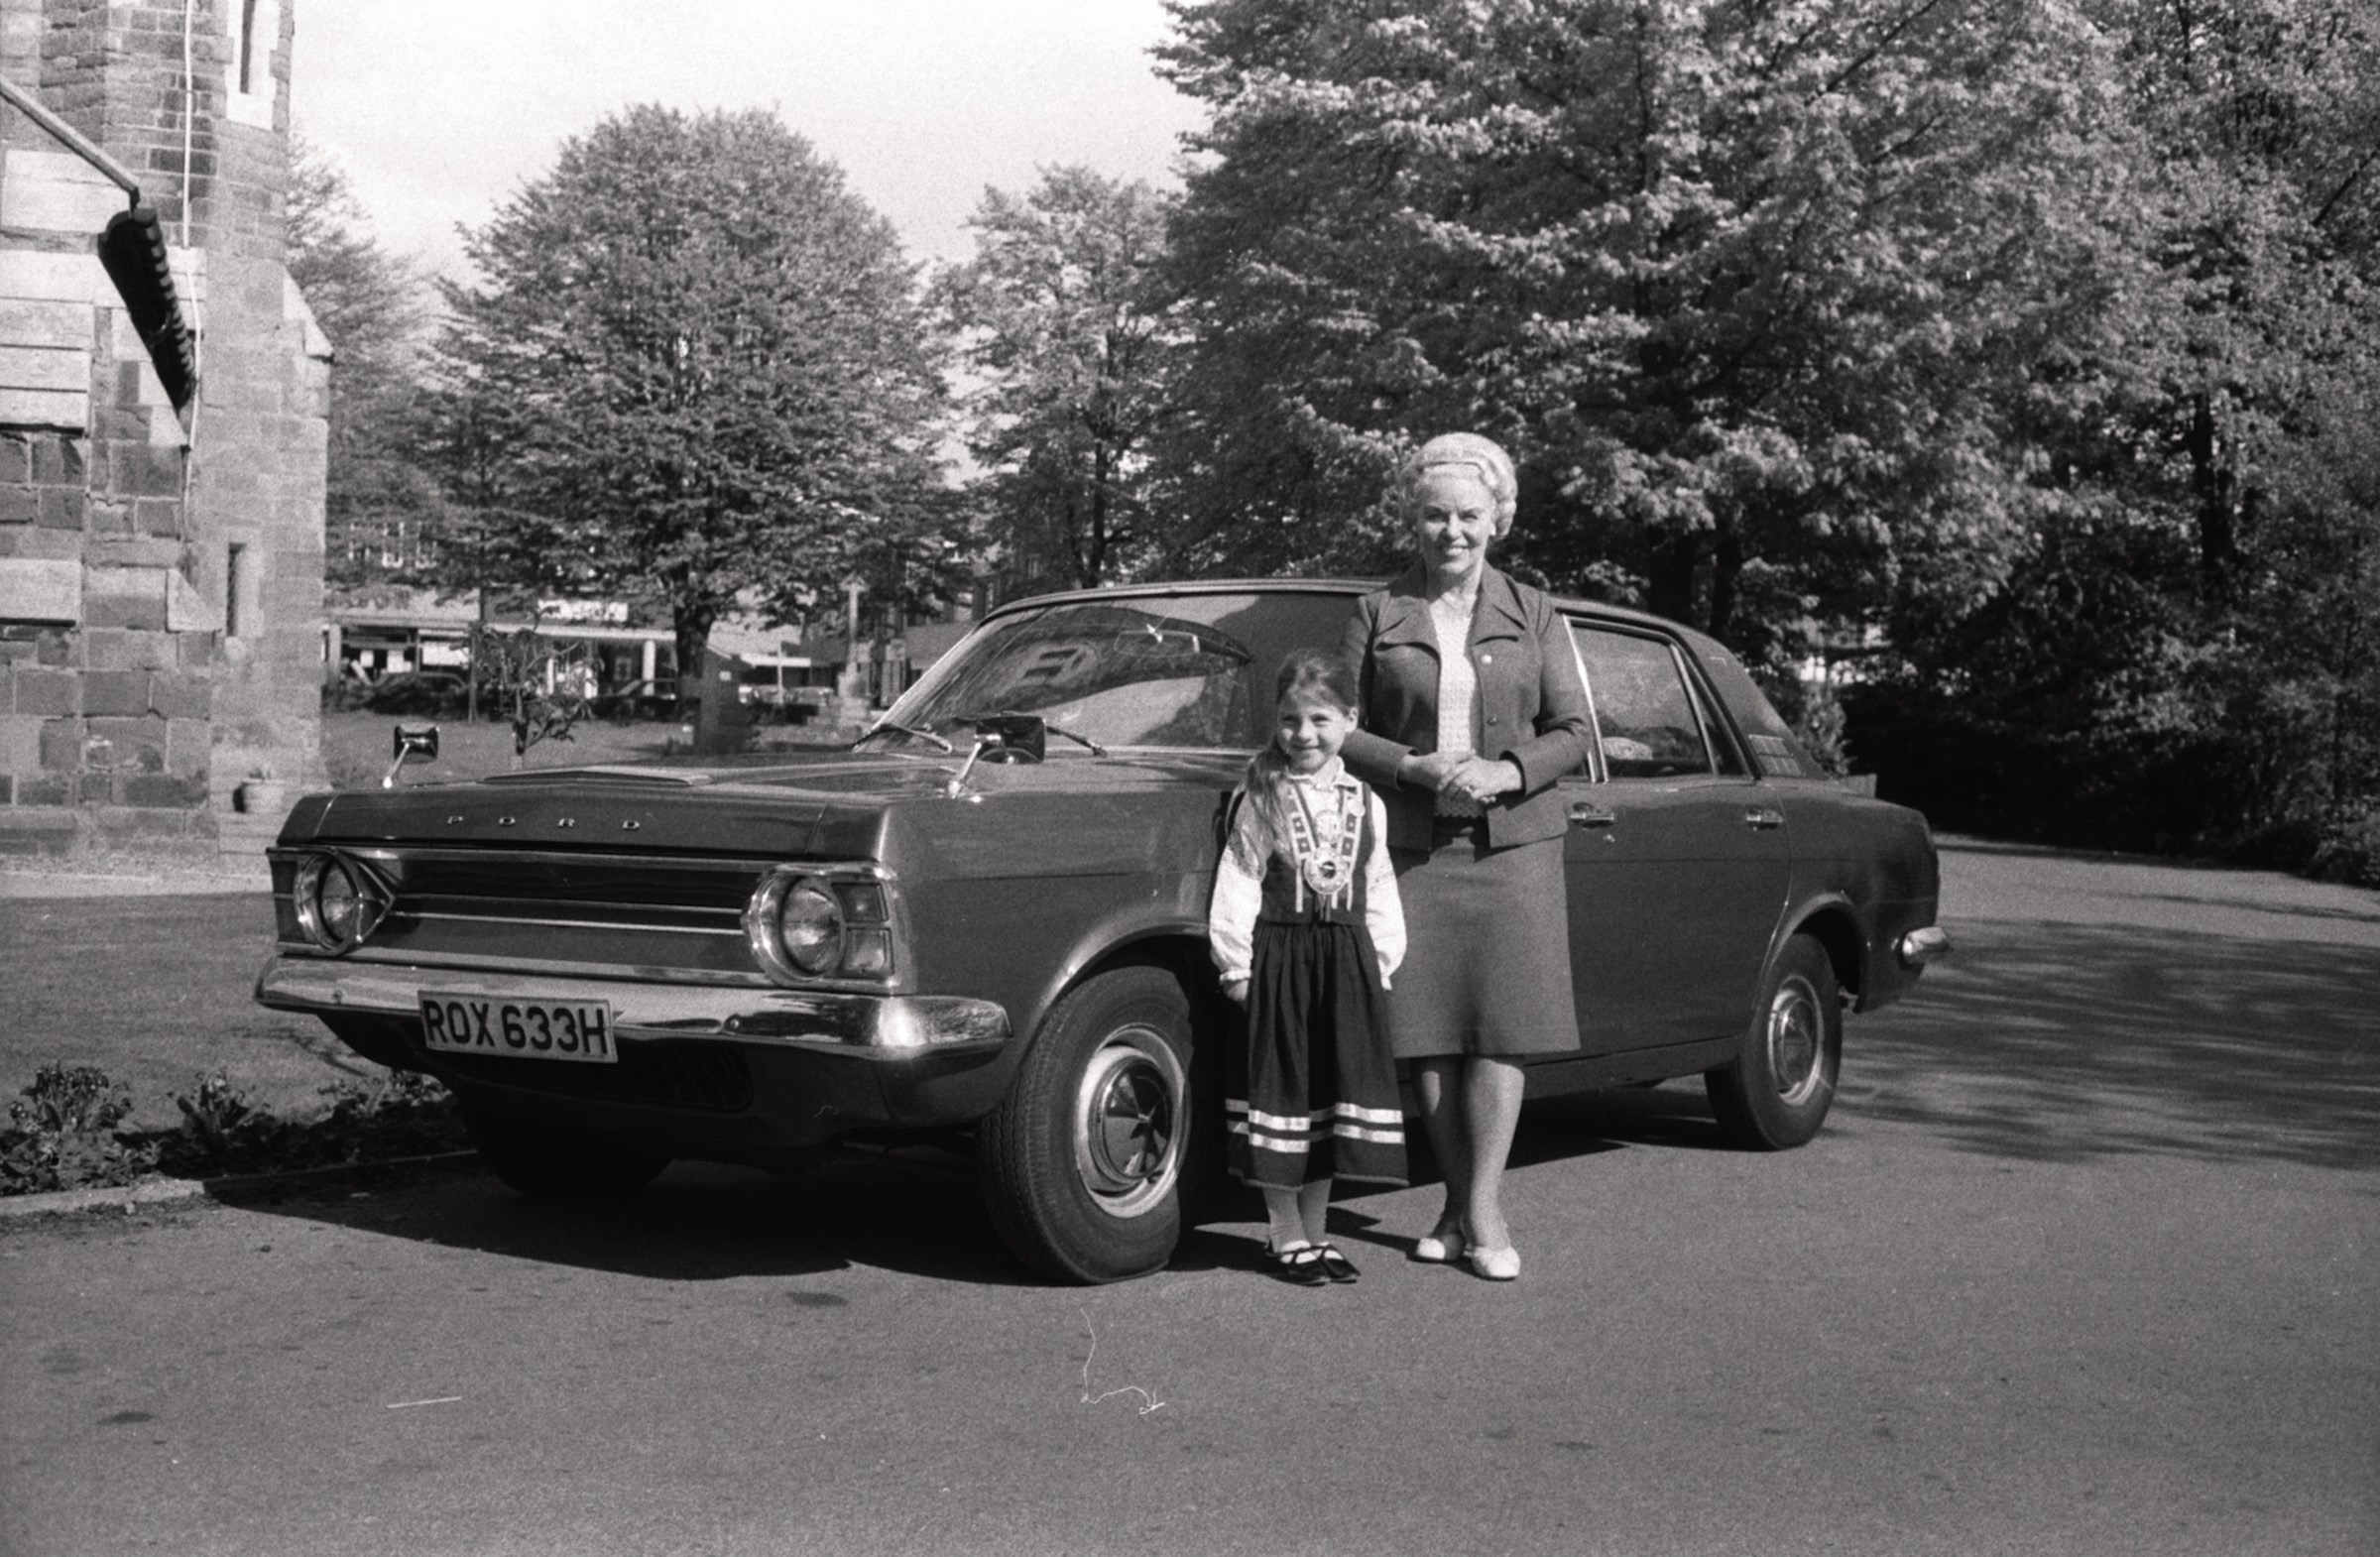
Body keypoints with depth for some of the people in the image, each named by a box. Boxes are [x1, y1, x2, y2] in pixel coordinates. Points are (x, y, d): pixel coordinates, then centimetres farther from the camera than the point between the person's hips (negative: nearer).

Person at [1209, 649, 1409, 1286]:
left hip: (1347, 961, 3)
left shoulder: (1365, 804, 7)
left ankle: (1314, 1233, 19)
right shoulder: (1260, 800, -3)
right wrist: (1237, 965, -11)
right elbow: (1237, 884, -6)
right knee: (1282, 1088, 2)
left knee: (1334, 1098, 7)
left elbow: (1379, 890, 10)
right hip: (1278, 959, -3)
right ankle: (1287, 1238, 12)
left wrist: (1381, 963, 4)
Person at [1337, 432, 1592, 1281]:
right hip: (1410, 846, 0)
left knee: (1499, 1026, -4)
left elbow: (1571, 730, 4)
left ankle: (1483, 1209, 1)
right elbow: (1341, 731, 2)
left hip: (1512, 844, 0)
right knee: (1427, 1031, 1)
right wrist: (1413, 767, -14)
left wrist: (1506, 773, -14)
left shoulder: (1532, 614, 6)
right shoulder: (1376, 615, 5)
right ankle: (1459, 1202, 12)